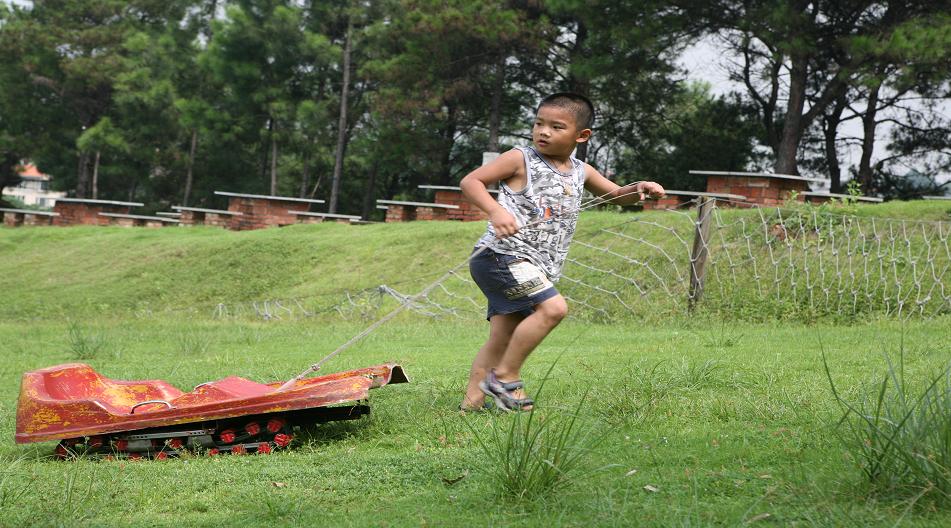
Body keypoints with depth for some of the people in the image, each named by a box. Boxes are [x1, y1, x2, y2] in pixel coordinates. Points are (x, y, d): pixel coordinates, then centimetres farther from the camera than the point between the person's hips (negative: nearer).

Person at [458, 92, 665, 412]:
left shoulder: (580, 172, 14)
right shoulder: (521, 160, -5)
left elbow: (616, 194, 27)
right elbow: (470, 181, -8)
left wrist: (639, 190, 5)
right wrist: (496, 211, -26)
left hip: (536, 269, 7)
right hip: (501, 255, -7)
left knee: (501, 341, 8)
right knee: (553, 308, -22)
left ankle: (472, 400, 13)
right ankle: (505, 376, -13)